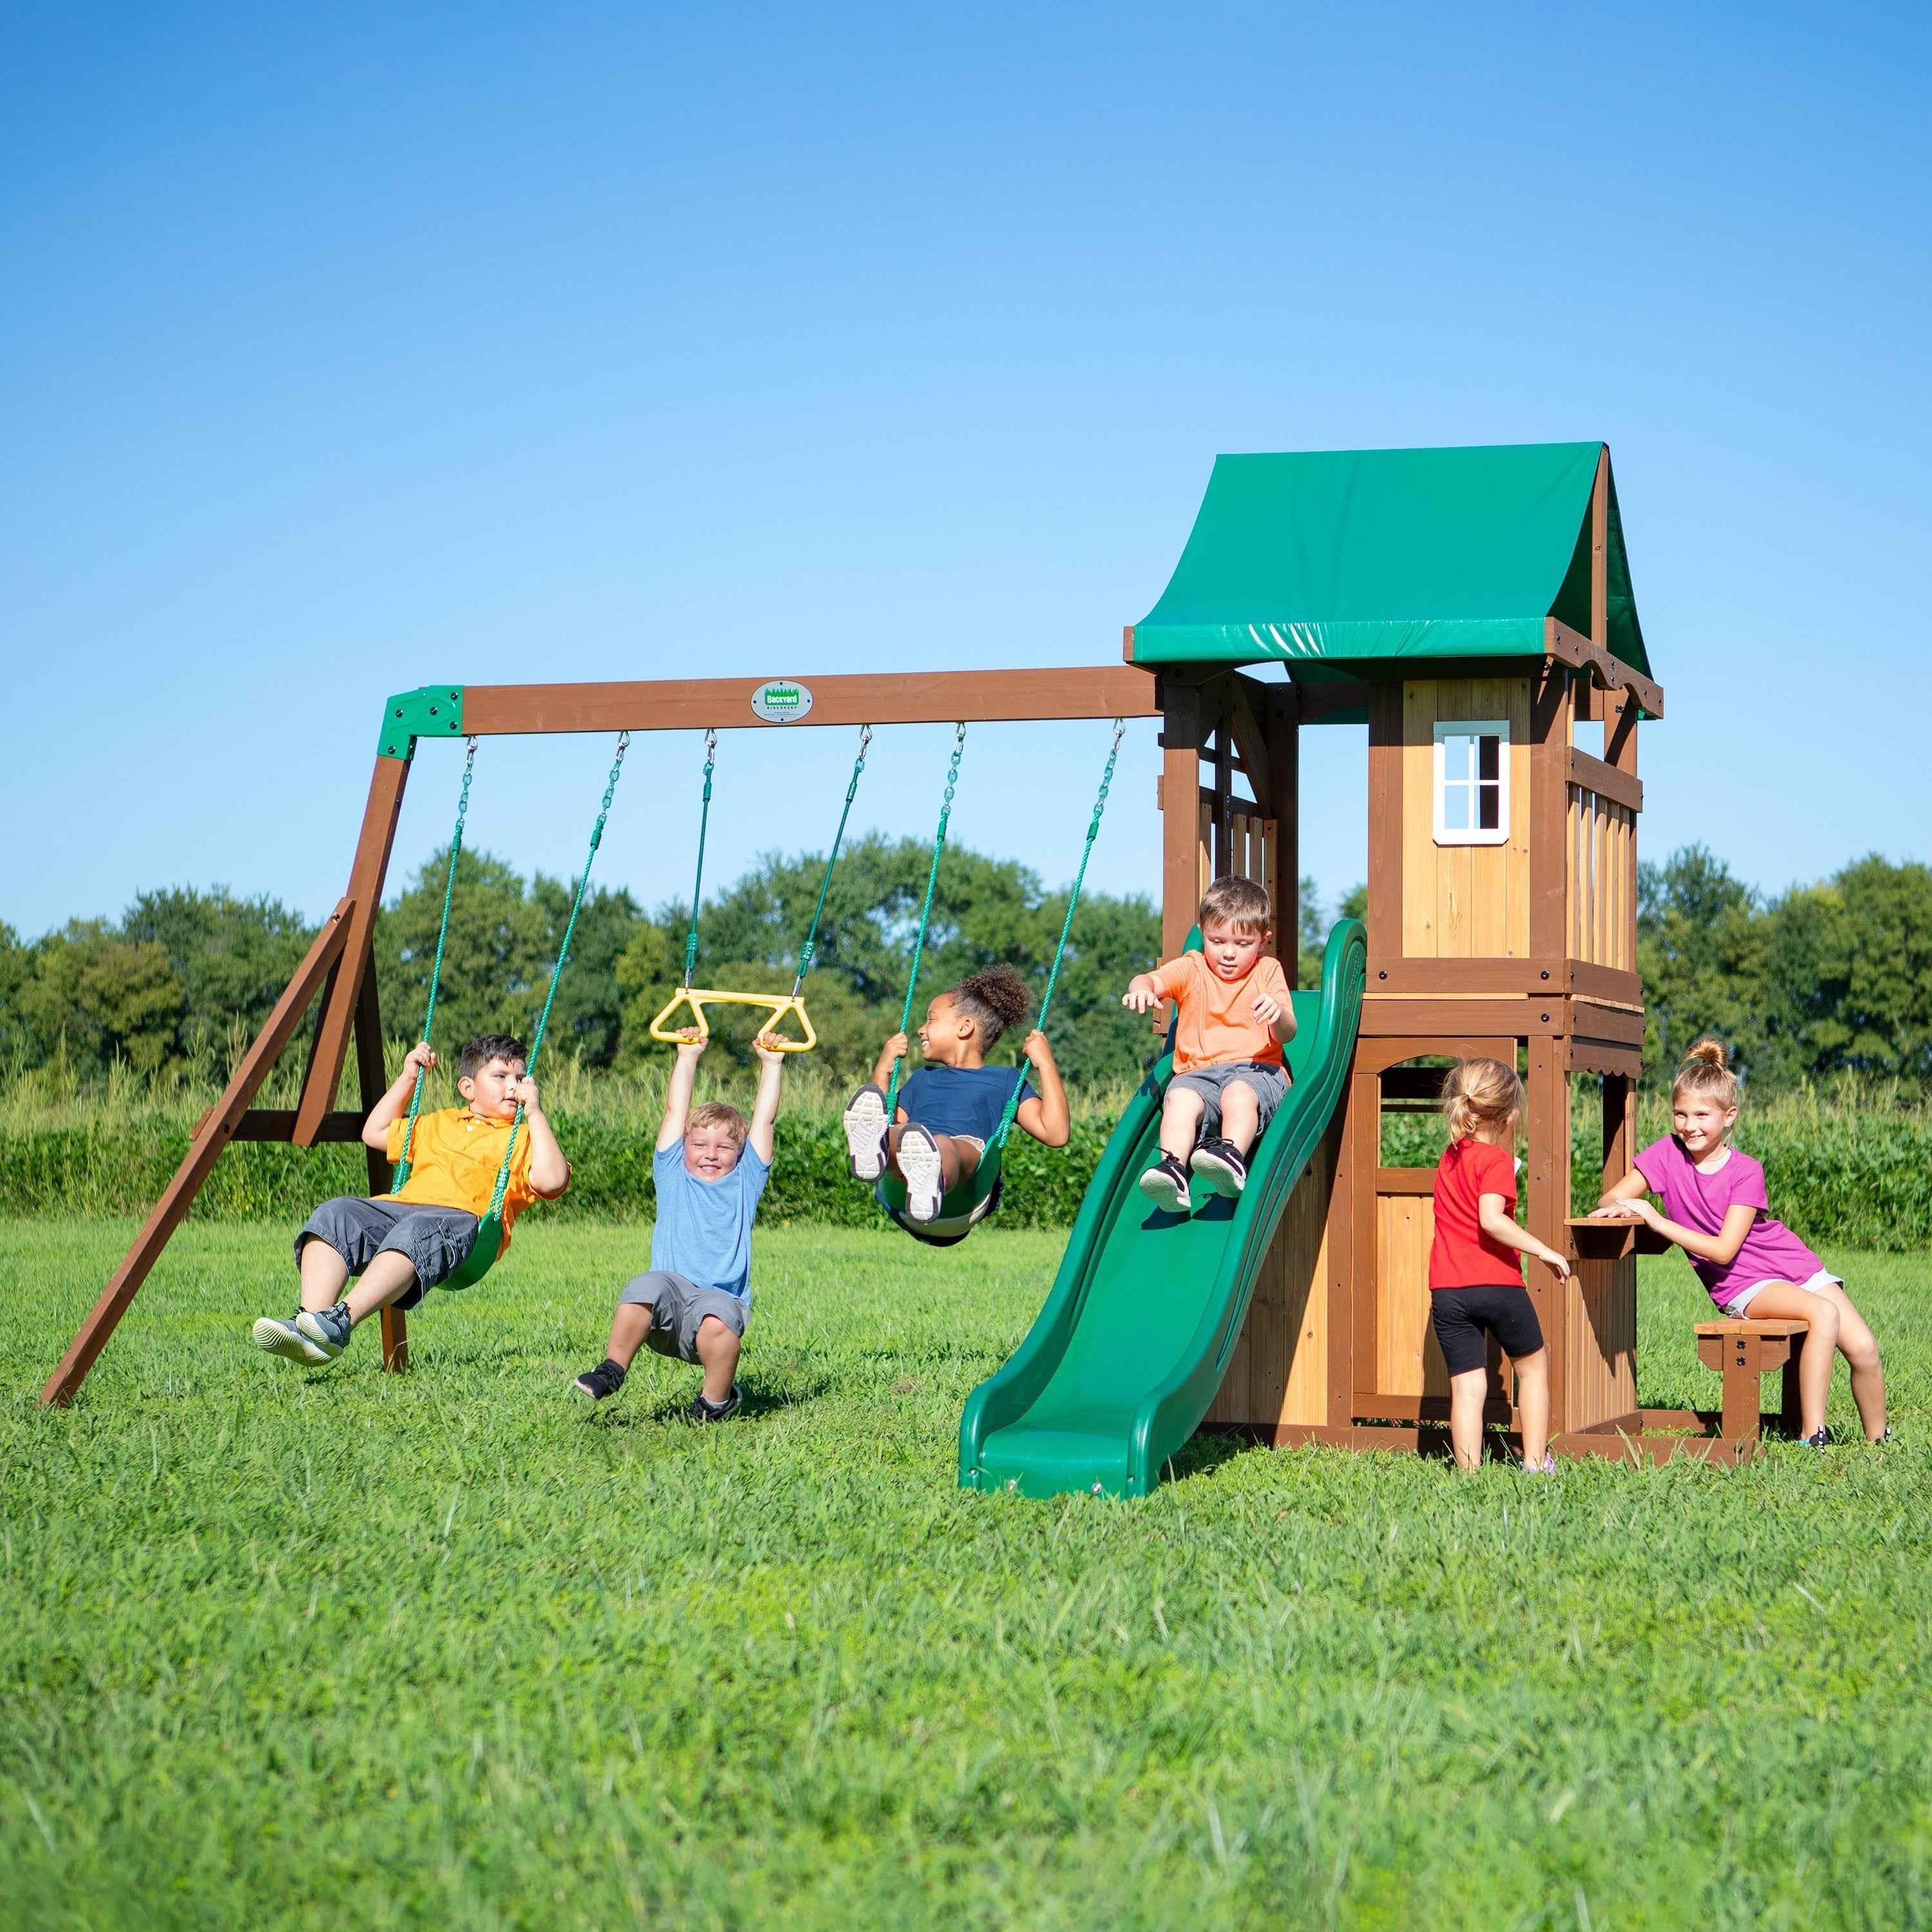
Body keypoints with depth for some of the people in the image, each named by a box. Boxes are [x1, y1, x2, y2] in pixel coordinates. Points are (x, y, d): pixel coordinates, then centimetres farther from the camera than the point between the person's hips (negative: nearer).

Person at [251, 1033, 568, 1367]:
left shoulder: (523, 1138, 20)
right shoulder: (439, 1124, 37)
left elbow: (552, 1180, -1)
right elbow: (374, 1133, 44)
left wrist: (535, 1114, 1)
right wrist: (407, 1078, 38)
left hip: (461, 1217, -6)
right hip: (398, 1205, 6)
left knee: (416, 1231, -41)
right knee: (334, 1214, -24)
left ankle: (342, 1320, -59)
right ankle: (309, 1321, -42)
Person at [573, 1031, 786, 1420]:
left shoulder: (745, 1182, 20)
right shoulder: (674, 1177, 20)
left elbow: (764, 1120, 20)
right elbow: (676, 1111, 20)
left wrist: (772, 1064, 24)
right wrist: (688, 1057, 25)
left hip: (722, 1299, 0)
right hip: (665, 1314, 0)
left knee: (719, 1315, -35)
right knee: (647, 1285, -33)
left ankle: (717, 1400, -11)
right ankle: (612, 1370, -18)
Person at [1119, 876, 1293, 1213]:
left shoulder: (1268, 971, 15)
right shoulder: (1191, 969, 16)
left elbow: (1287, 1033, 4)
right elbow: (1150, 980, -5)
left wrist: (1277, 1013, -22)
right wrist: (1140, 990, -32)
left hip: (1256, 1070, -1)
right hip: (1198, 1073, 1)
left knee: (1238, 1093, -37)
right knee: (1181, 1098, -33)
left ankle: (1232, 1155, -56)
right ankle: (1173, 1167, -50)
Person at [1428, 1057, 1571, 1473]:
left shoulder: (1450, 1156, 12)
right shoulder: (1497, 1160, -9)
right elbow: (1491, 1219, -23)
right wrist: (1544, 1251, -18)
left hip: (1447, 1290, 5)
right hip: (1497, 1284, -5)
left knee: (1466, 1385, 4)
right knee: (1533, 1365, 17)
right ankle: (1536, 1463, 20)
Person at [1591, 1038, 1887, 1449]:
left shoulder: (1745, 1172, -12)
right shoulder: (1667, 1153, -6)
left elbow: (1723, 1249, -21)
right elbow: (1608, 1201, -8)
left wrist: (1657, 1221, -26)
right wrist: (1616, 1208, -32)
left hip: (1793, 1263, 1)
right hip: (1742, 1286, -1)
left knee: (1863, 1349, -12)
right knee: (1824, 1313, -30)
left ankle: (1878, 1443, 13)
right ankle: (1812, 1437, -28)